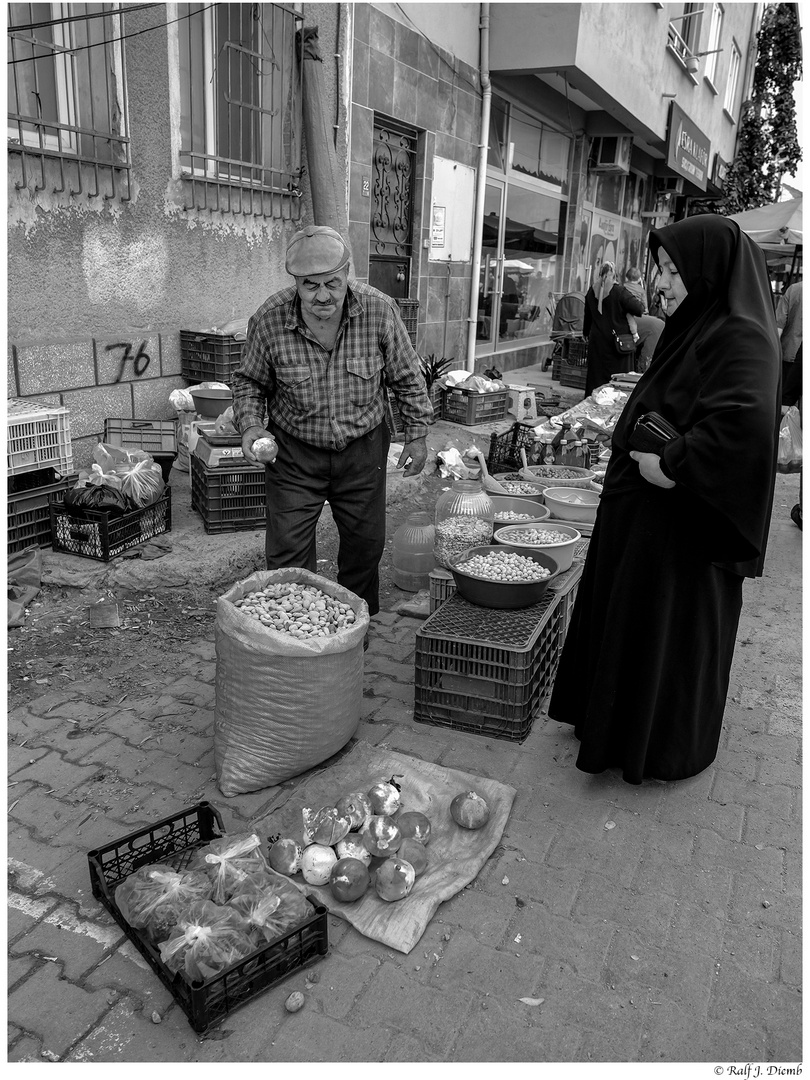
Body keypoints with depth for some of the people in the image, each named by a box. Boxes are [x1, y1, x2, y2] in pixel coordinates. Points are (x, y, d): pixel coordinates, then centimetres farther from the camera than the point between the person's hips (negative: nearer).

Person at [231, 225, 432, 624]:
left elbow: (406, 377, -1)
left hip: (363, 450, 1)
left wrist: (417, 433, 1)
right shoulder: (269, 320, -17)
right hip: (294, 453, -1)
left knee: (365, 543, 13)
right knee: (288, 552, 0)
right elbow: (249, 381, 0)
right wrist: (250, 425, -17)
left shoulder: (379, 310, -15)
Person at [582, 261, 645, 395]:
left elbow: (587, 315, 15)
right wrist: (638, 301, 7)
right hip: (616, 342, -4)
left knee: (595, 375, 11)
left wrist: (586, 333, 29)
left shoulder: (592, 291, 3)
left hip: (597, 341, 4)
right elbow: (638, 309, -15)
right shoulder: (619, 291, -12)